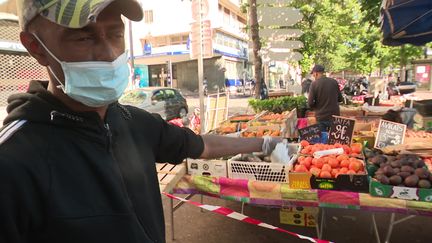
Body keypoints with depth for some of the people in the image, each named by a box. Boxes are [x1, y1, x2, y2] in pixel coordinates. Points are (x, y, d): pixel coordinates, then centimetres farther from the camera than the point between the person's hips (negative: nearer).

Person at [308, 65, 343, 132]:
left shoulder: (314, 84, -10)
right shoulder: (334, 82, 0)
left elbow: (310, 103, -12)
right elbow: (340, 99, 9)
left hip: (321, 117, -3)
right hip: (335, 116, 3)